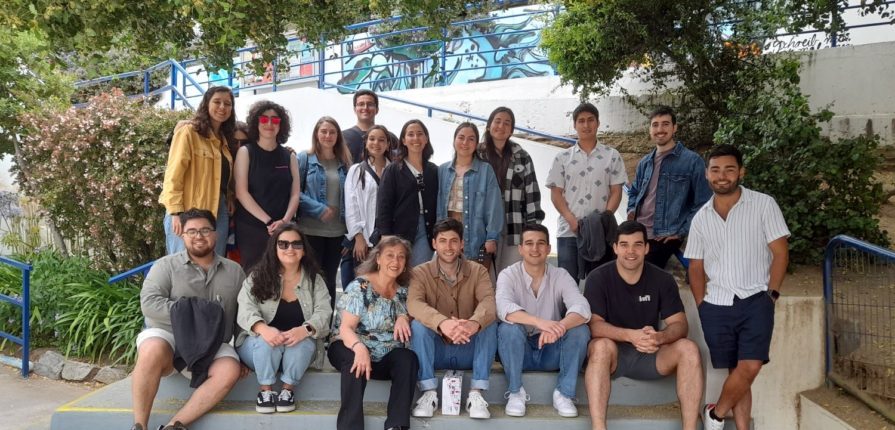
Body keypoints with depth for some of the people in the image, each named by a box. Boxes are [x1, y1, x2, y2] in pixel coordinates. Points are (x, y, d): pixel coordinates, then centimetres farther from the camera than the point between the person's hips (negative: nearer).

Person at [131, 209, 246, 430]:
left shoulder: (234, 271, 13)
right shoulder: (166, 265, 3)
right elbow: (149, 303, -12)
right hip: (168, 335, -2)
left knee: (230, 371, -28)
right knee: (152, 352, -35)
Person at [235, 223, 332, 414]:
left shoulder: (315, 280, 2)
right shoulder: (258, 276, -2)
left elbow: (323, 314, -10)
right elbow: (245, 309, -15)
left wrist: (305, 330, -34)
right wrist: (263, 328, -38)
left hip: (300, 348, 1)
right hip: (260, 345, -1)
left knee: (302, 341, -33)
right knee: (267, 340, -34)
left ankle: (288, 389, -13)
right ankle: (265, 390, -14)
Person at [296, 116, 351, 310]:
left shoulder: (344, 163, 12)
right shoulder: (304, 158, 0)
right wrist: (319, 209, -15)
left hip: (337, 230, 4)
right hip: (311, 229, -4)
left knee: (330, 279, 11)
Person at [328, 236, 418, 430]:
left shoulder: (403, 291, 6)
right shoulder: (360, 286, -10)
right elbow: (345, 328, -19)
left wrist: (403, 317, -11)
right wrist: (360, 348, -41)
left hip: (386, 357, 4)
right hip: (352, 349, -4)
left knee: (408, 359, -26)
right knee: (356, 363, -36)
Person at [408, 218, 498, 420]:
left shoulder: (477, 271, -3)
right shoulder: (420, 273, -7)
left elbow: (489, 301, -23)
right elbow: (414, 304, -27)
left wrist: (475, 323, -48)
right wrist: (442, 323, -48)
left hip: (468, 351, 1)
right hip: (436, 351, 0)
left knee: (490, 323, -25)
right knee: (418, 324, -27)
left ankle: (476, 394, -24)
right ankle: (429, 393, -23)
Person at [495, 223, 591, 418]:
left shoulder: (561, 276, -6)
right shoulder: (508, 275, -11)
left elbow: (582, 309, -24)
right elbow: (503, 308, -32)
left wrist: (560, 327, -46)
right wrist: (539, 322, -49)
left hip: (552, 351, 2)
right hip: (520, 351, -1)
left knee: (580, 330, -24)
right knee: (508, 327, -31)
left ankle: (564, 393, -9)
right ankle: (516, 392, -12)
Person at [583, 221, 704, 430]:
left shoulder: (663, 280, -2)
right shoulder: (598, 278, -10)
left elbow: (680, 324, -7)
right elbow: (595, 325, -18)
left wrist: (660, 337, -30)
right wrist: (631, 336, -36)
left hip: (650, 355, 3)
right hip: (612, 354, -3)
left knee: (688, 348, -23)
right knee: (602, 345, -36)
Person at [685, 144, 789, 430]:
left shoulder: (763, 205, -2)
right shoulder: (701, 218, 8)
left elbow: (780, 253, -3)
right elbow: (696, 267, 12)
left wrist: (771, 294, -9)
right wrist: (702, 305, 3)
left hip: (755, 301, -3)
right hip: (716, 306, 3)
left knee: (750, 368, -13)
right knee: (737, 372, 7)